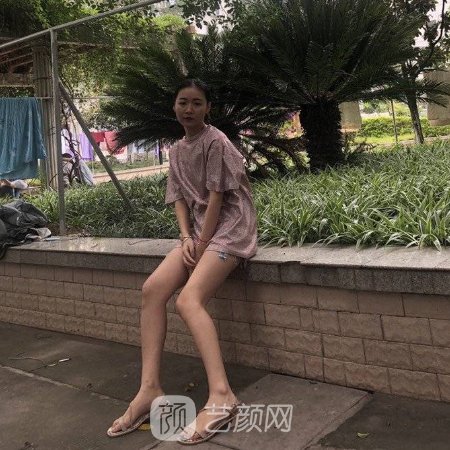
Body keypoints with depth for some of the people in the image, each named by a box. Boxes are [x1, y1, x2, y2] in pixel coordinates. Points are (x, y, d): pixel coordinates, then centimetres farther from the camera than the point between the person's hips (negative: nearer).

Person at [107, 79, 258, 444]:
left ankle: (222, 396, -31)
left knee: (188, 300, -26)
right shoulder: (177, 151, 13)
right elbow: (180, 198, 10)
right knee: (152, 289, -11)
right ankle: (150, 388, -10)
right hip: (199, 231, 8)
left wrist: (200, 245, -15)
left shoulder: (215, 142, -10)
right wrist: (187, 238, -6)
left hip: (229, 228, -7)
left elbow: (216, 198, -14)